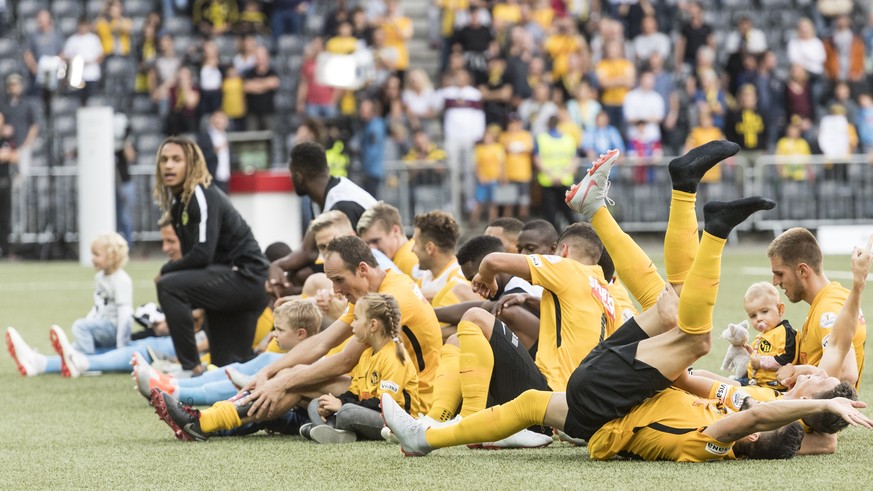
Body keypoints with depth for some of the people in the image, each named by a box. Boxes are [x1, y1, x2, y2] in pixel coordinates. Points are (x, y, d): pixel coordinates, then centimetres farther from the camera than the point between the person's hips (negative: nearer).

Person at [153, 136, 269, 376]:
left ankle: (191, 368, -22)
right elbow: (192, 254, 17)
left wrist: (166, 271, -10)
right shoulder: (179, 202, 13)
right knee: (227, 367, 11)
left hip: (246, 277, -10)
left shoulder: (203, 197, -15)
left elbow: (203, 254, -23)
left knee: (169, 286, -26)